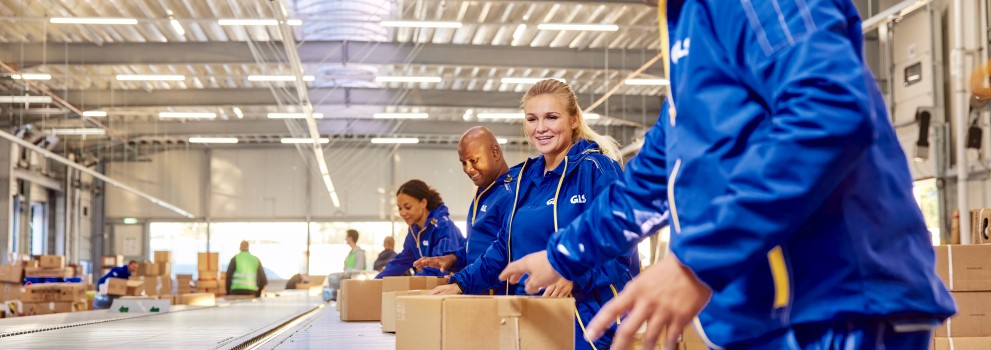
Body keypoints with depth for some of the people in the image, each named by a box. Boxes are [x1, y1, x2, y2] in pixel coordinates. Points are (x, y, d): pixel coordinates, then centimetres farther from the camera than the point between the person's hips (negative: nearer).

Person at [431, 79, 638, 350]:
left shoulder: (596, 168, -8)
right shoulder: (526, 176, 14)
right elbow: (507, 245, 20)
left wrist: (574, 276, -31)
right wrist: (462, 283, 10)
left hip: (585, 317, -6)